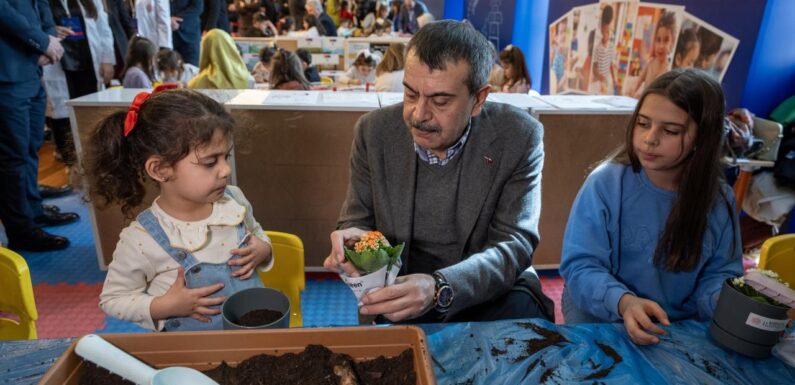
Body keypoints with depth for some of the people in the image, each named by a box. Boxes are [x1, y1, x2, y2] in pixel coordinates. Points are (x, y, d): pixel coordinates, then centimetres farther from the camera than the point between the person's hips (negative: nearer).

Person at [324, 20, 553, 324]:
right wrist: (352, 237, -25)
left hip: (493, 294, 0)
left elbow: (514, 244, -15)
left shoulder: (519, 138, -13)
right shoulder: (374, 131, -7)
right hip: (400, 296, 1)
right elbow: (357, 220, 1)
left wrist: (439, 289, -33)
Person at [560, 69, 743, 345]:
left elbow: (719, 273, 3)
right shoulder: (606, 182, -12)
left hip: (682, 328, 3)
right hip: (601, 320, -3)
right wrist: (623, 302, -33)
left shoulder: (719, 199, -1)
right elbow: (580, 265, -15)